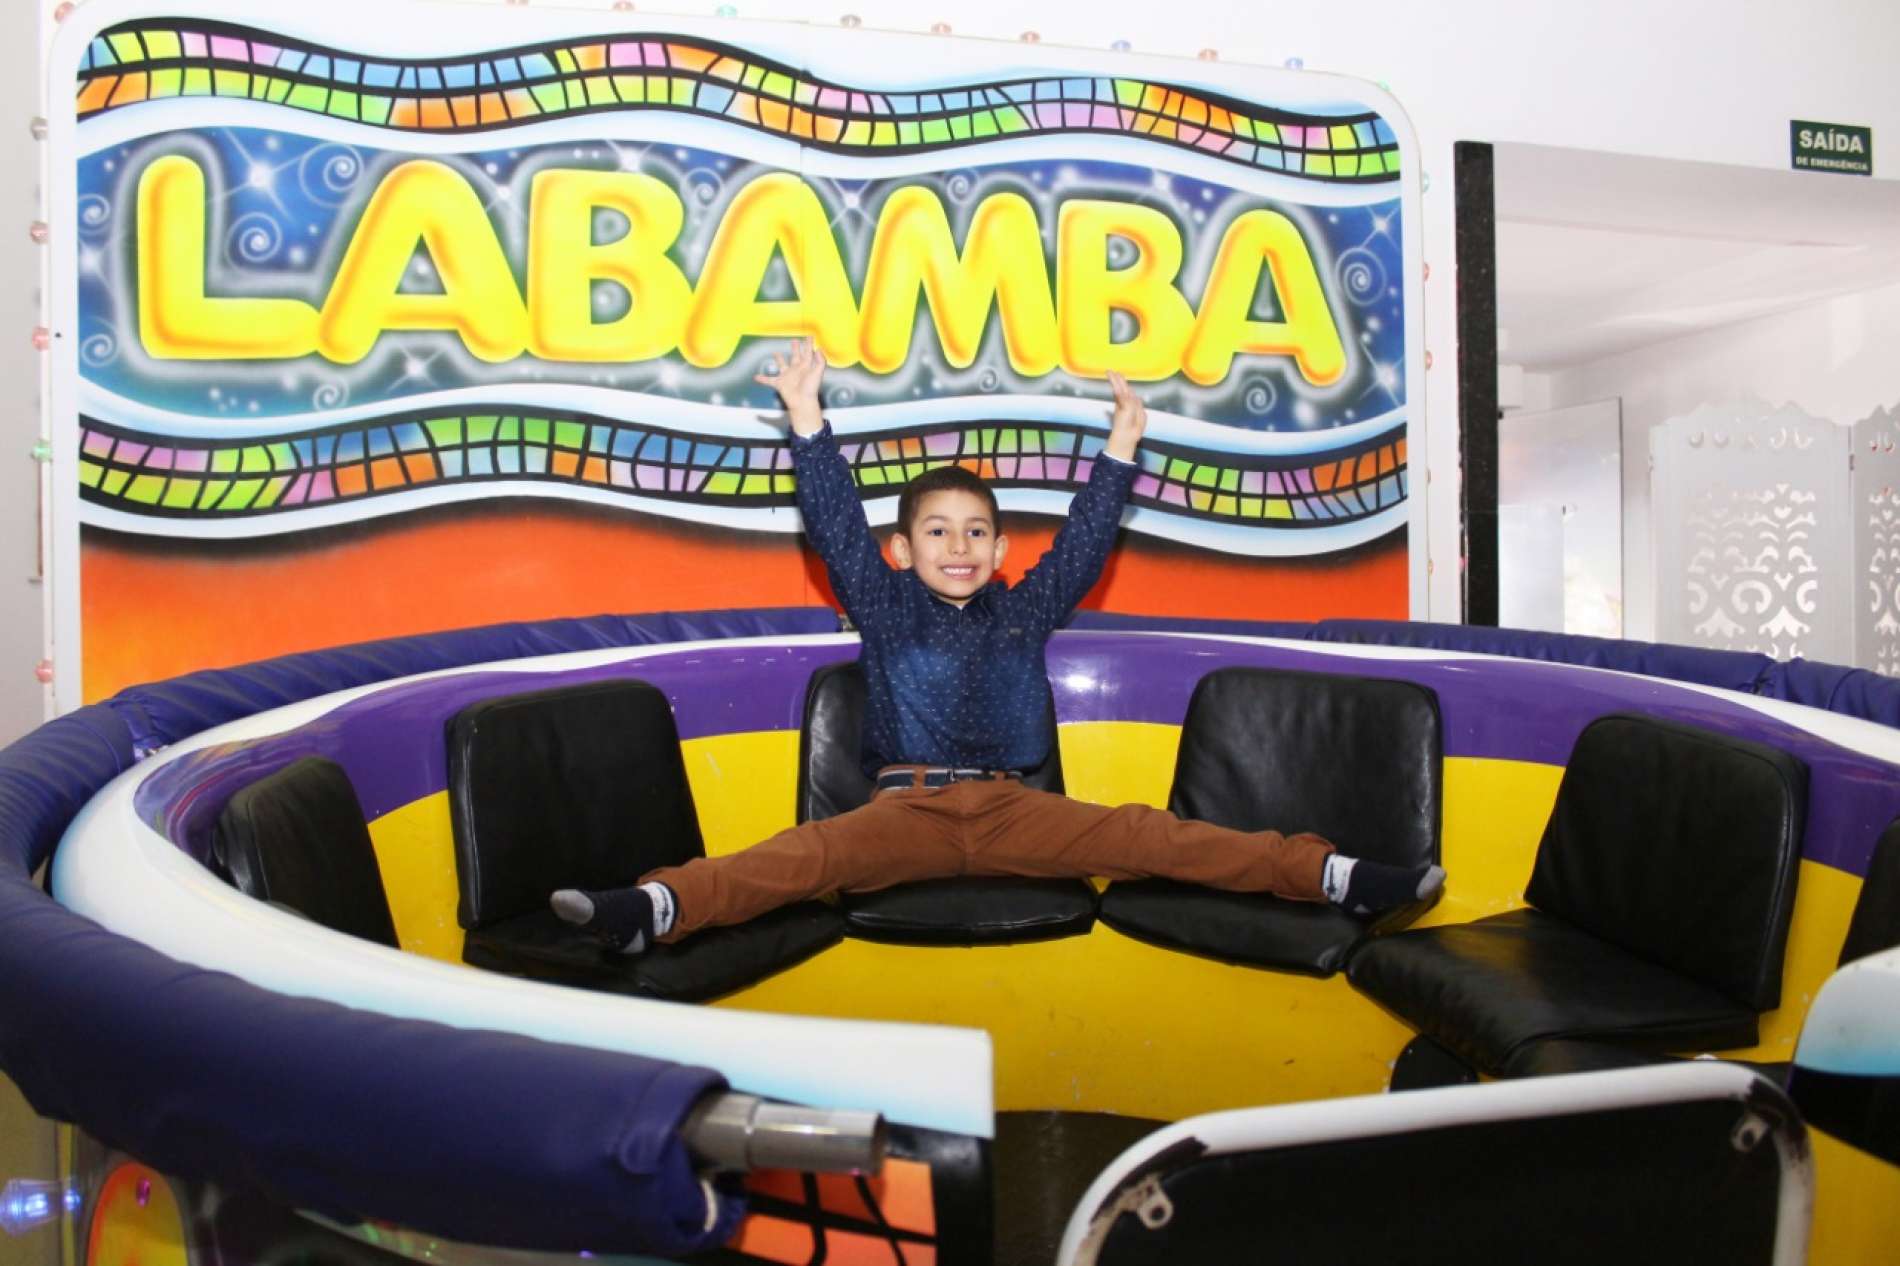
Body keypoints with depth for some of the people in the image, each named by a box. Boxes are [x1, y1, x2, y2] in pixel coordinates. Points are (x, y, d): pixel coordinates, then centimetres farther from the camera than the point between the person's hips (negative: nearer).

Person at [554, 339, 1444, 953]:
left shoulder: (1024, 611, 17)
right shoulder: (885, 608, 10)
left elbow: (1082, 545, 19)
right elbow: (838, 528, 1)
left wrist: (1117, 453, 14)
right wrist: (806, 423, -6)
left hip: (1013, 808, 2)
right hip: (906, 807, -2)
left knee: (1146, 837, -12)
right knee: (812, 854, -29)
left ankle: (1331, 877, -16)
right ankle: (657, 907, -50)